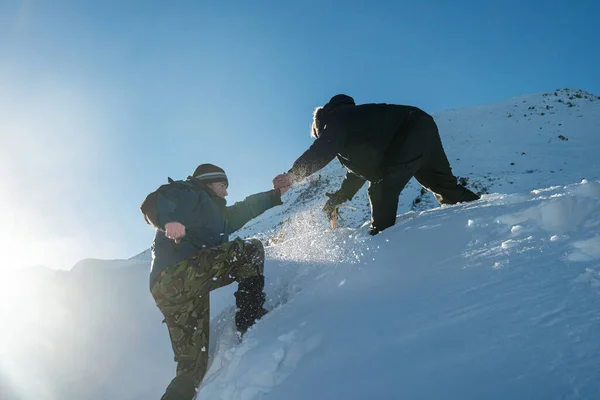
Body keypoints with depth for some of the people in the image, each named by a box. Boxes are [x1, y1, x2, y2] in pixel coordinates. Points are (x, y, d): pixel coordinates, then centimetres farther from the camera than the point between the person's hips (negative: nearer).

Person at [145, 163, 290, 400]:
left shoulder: (215, 213, 36)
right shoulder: (188, 193, 10)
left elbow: (243, 210, 48)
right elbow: (153, 204, -8)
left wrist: (275, 195, 56)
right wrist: (170, 221, -29)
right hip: (178, 273, -9)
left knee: (193, 368, 6)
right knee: (251, 251, -7)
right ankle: (251, 322, -12)